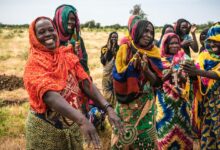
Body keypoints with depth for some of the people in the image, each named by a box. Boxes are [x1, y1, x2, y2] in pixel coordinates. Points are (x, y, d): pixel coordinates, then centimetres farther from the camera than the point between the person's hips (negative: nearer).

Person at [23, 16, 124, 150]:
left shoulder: (67, 56, 1)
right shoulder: (34, 63, -15)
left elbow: (86, 83, -7)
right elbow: (50, 96, -29)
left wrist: (108, 108, -20)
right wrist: (82, 120, -42)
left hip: (73, 124, 5)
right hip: (45, 128, -4)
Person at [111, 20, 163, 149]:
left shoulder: (154, 52, 0)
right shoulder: (125, 49, -5)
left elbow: (158, 81, -4)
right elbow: (117, 77, -8)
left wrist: (146, 68, -20)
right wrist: (131, 64, -20)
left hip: (146, 103, 1)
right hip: (126, 104, -1)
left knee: (146, 138, 4)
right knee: (124, 138, 4)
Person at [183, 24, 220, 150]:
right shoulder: (204, 56, 8)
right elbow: (197, 76, 3)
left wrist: (198, 71, -31)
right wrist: (191, 72, -19)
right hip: (206, 99, 3)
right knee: (206, 127, 6)